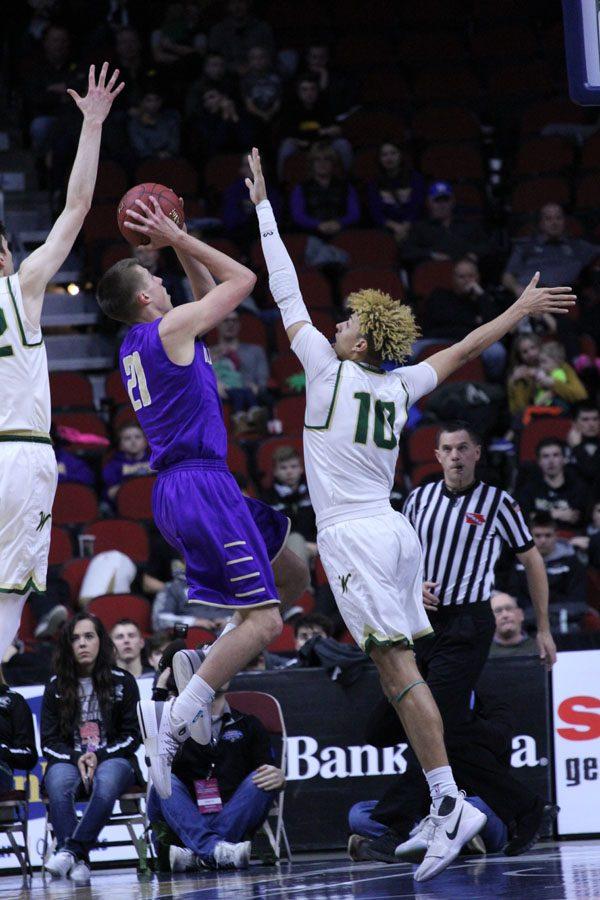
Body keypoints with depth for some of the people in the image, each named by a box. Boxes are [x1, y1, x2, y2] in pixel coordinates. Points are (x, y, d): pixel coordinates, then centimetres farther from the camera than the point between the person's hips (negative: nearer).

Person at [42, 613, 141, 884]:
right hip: (69, 760, 1)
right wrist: (77, 759, -12)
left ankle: (70, 849, -42)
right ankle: (79, 861, -44)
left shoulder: (122, 682, 8)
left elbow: (132, 736, 6)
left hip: (113, 758, -1)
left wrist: (99, 756, -10)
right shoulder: (56, 686, 10)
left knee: (106, 782, -39)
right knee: (58, 783, -36)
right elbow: (49, 742, 7)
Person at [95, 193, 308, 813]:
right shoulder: (169, 328, -10)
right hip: (200, 486, -10)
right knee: (263, 622, -12)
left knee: (293, 578, 20)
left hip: (178, 490, 10)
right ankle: (174, 718, -17)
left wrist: (177, 242, 23)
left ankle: (204, 674, 13)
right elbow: (242, 279, -2)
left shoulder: (136, 344, 16)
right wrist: (178, 239, 1)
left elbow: (210, 294, 30)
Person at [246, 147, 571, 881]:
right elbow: (462, 351, 23)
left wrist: (264, 209, 8)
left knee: (396, 667, -12)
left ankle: (451, 802, -19)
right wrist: (520, 309, 35)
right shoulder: (400, 388, 10)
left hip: (352, 536, -7)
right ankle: (442, 809, 1)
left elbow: (286, 297, 1)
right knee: (400, 672, 6)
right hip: (394, 531, 7)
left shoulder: (329, 371, -4)